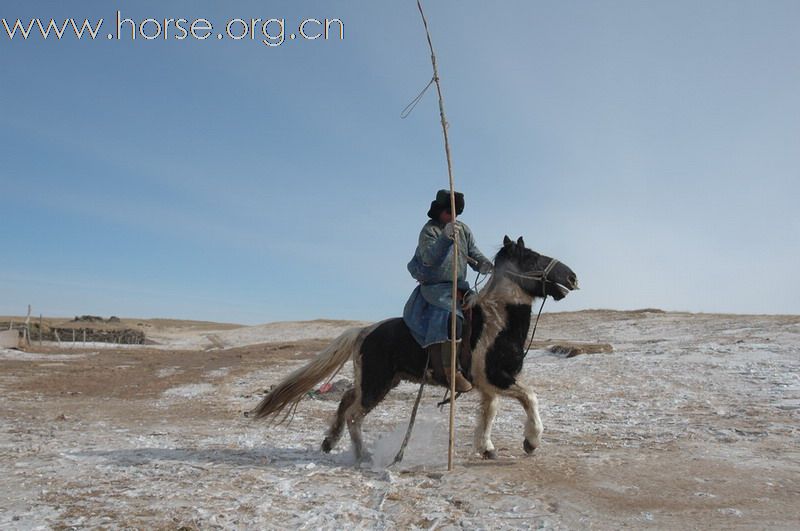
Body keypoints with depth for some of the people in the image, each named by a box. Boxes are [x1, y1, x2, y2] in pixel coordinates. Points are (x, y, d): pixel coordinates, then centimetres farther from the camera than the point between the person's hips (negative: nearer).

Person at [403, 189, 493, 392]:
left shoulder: (463, 228, 11)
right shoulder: (429, 230, -7)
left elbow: (473, 252, 10)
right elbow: (429, 258, -22)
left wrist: (484, 264, -12)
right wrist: (445, 237, -33)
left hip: (460, 286, 7)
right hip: (435, 287, -7)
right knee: (453, 317, -29)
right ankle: (452, 371, -26)